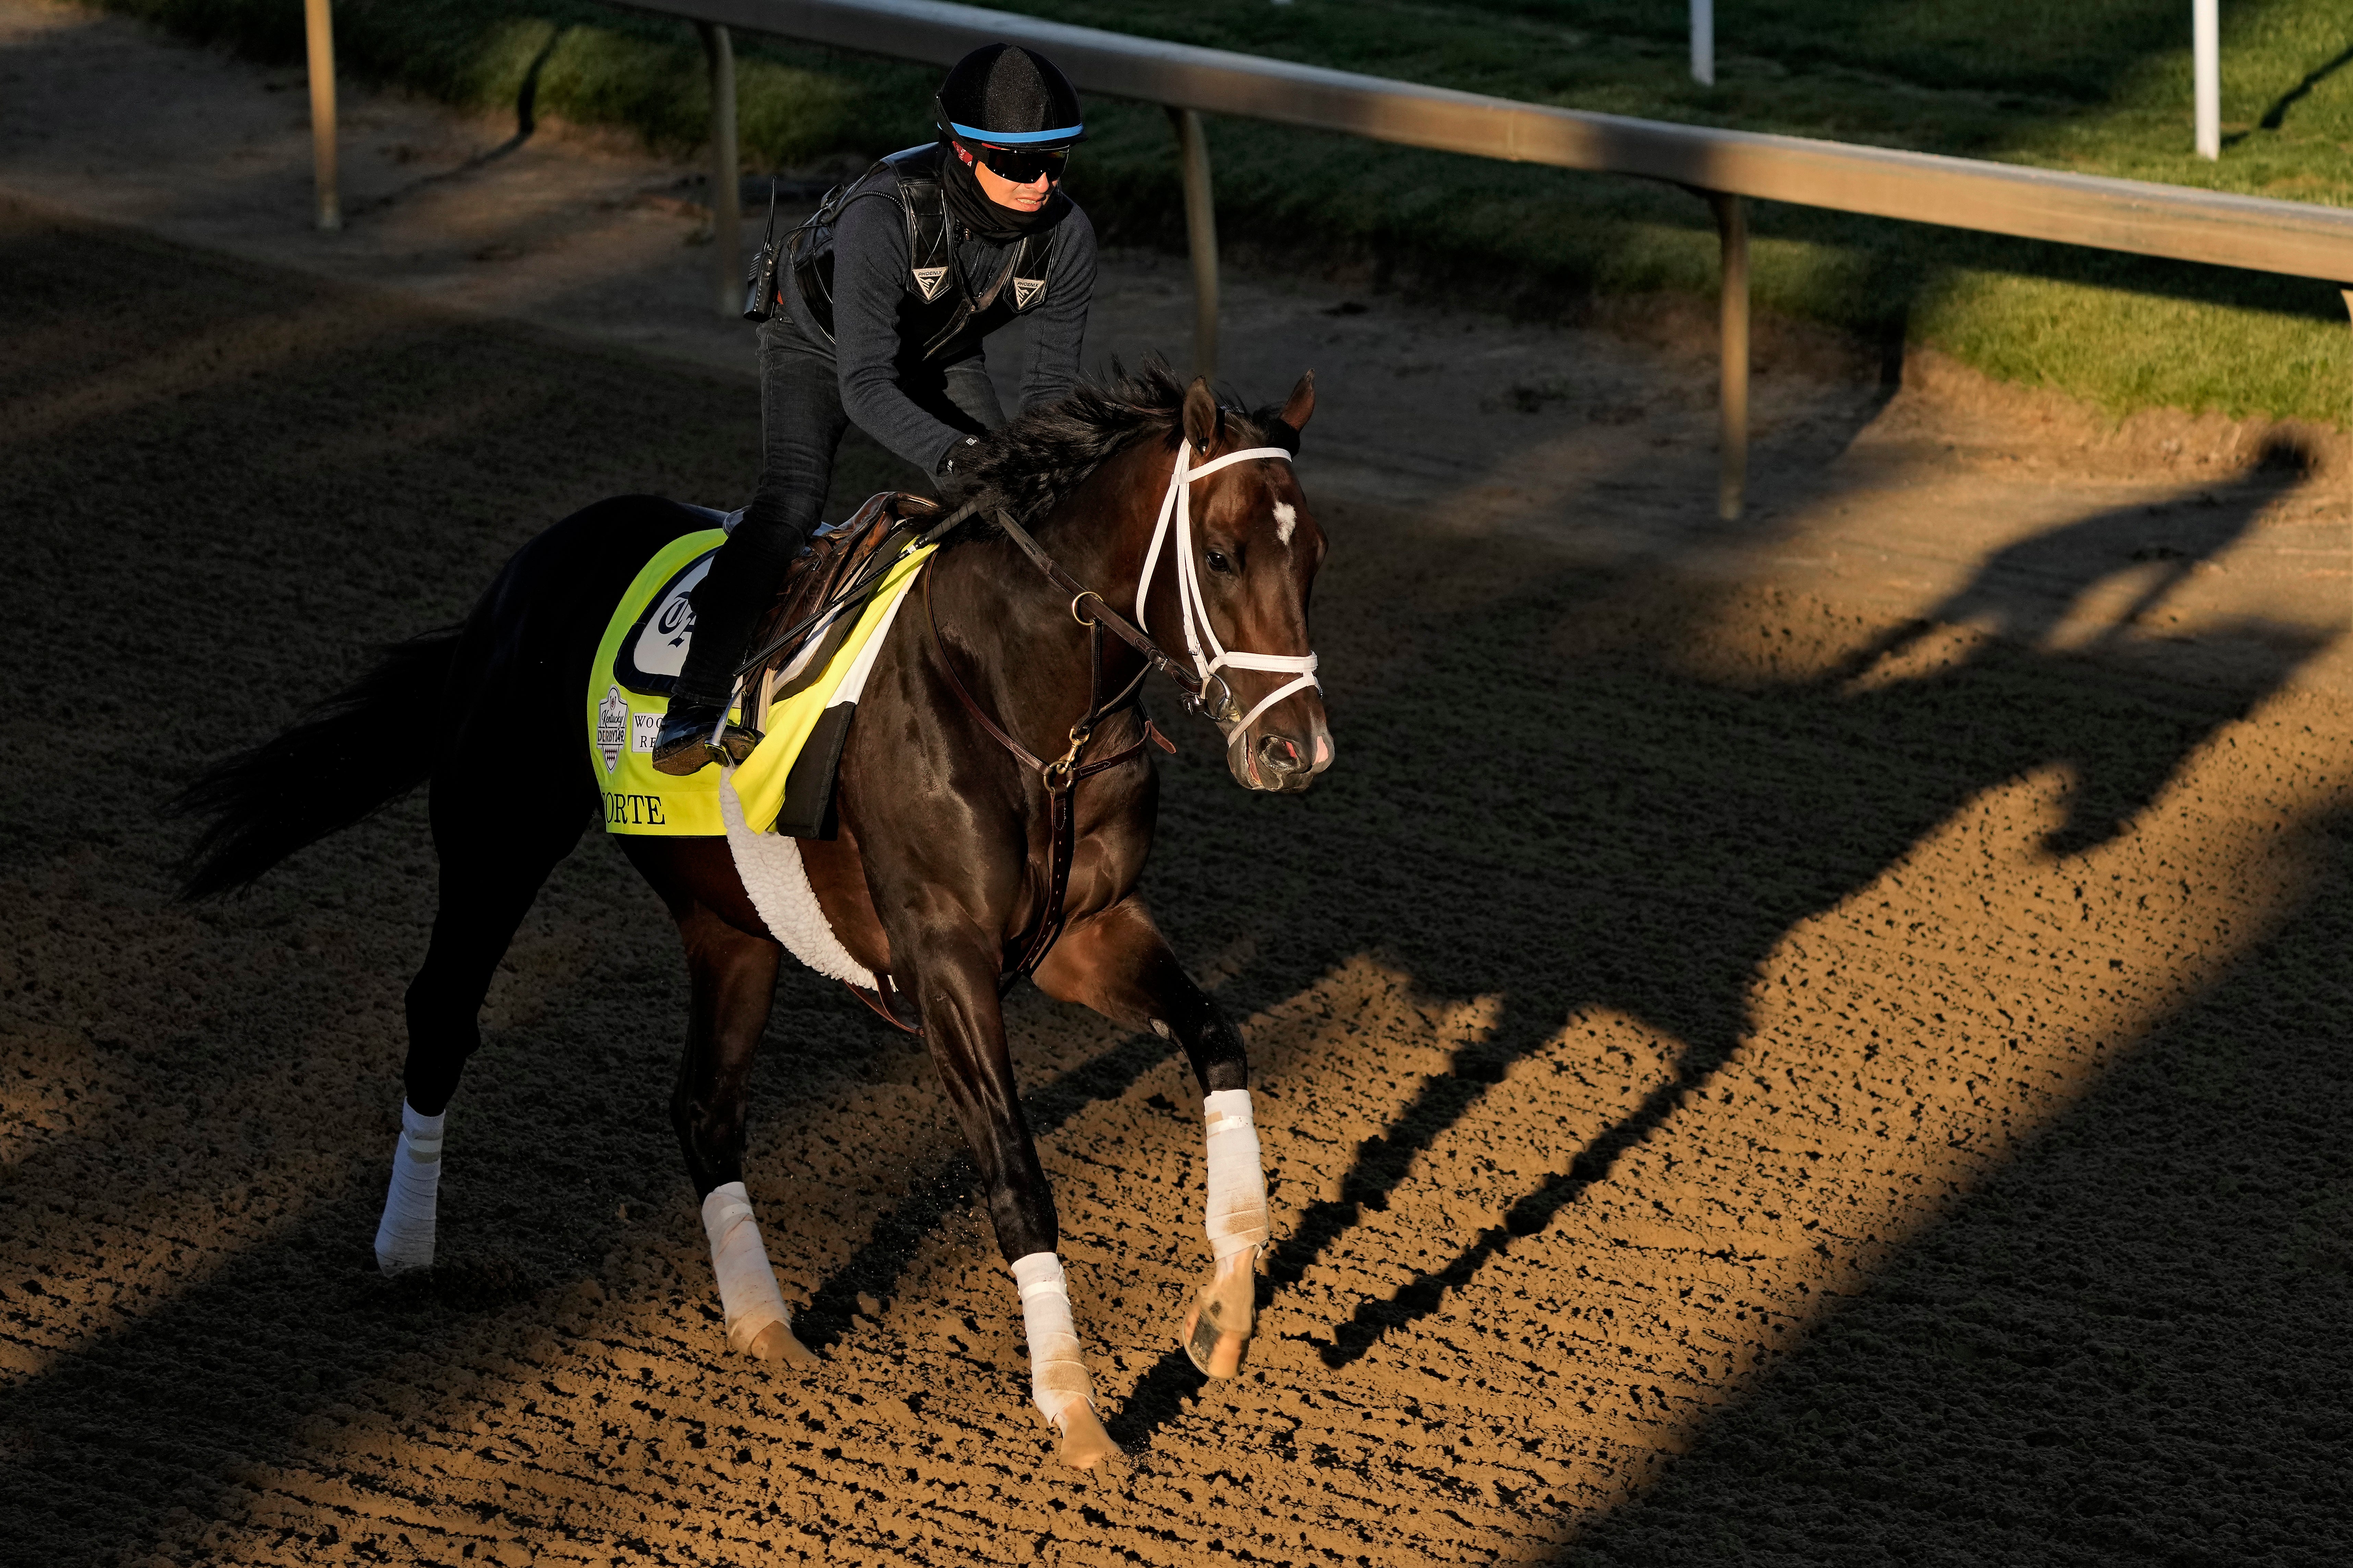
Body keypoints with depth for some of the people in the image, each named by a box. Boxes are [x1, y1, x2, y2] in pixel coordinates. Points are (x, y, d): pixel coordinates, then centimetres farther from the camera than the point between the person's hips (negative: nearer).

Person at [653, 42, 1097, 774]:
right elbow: (865, 386, -46)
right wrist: (956, 455, -59)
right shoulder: (884, 213, -44)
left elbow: (1052, 384, -16)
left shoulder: (1066, 235, -28)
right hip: (820, 340, -5)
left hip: (940, 355, 5)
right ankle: (693, 714, -24)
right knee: (790, 502, -24)